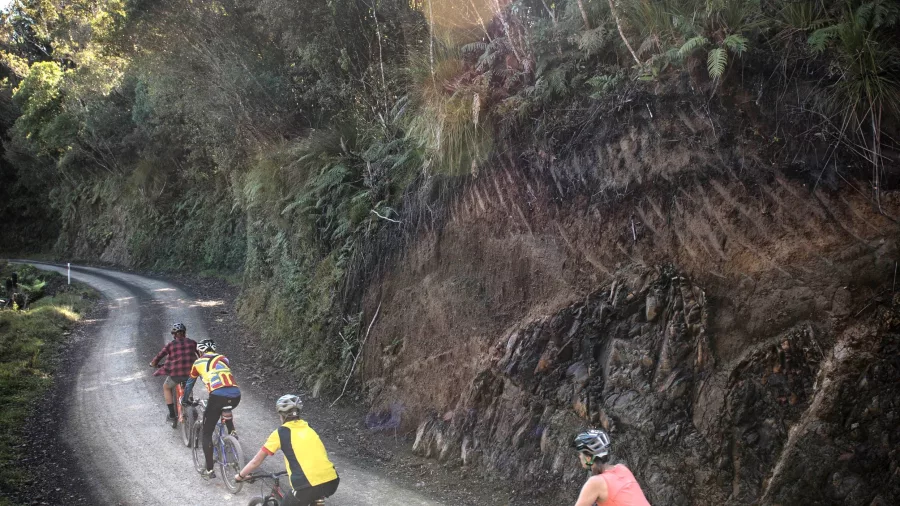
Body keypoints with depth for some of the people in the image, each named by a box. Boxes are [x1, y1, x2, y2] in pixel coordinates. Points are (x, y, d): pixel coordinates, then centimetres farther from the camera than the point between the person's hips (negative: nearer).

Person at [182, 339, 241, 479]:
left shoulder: (198, 363, 20)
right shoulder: (223, 359, 27)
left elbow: (189, 384, 34)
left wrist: (185, 400, 51)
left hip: (218, 396, -4)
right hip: (236, 396, 4)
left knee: (207, 434, 12)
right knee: (225, 408, 41)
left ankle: (209, 470, 9)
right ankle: (232, 432, 22)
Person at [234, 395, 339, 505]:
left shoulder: (280, 433, 6)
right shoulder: (308, 428, 21)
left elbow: (256, 461, 13)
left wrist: (240, 476, 29)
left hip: (309, 486, -5)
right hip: (332, 482, 5)